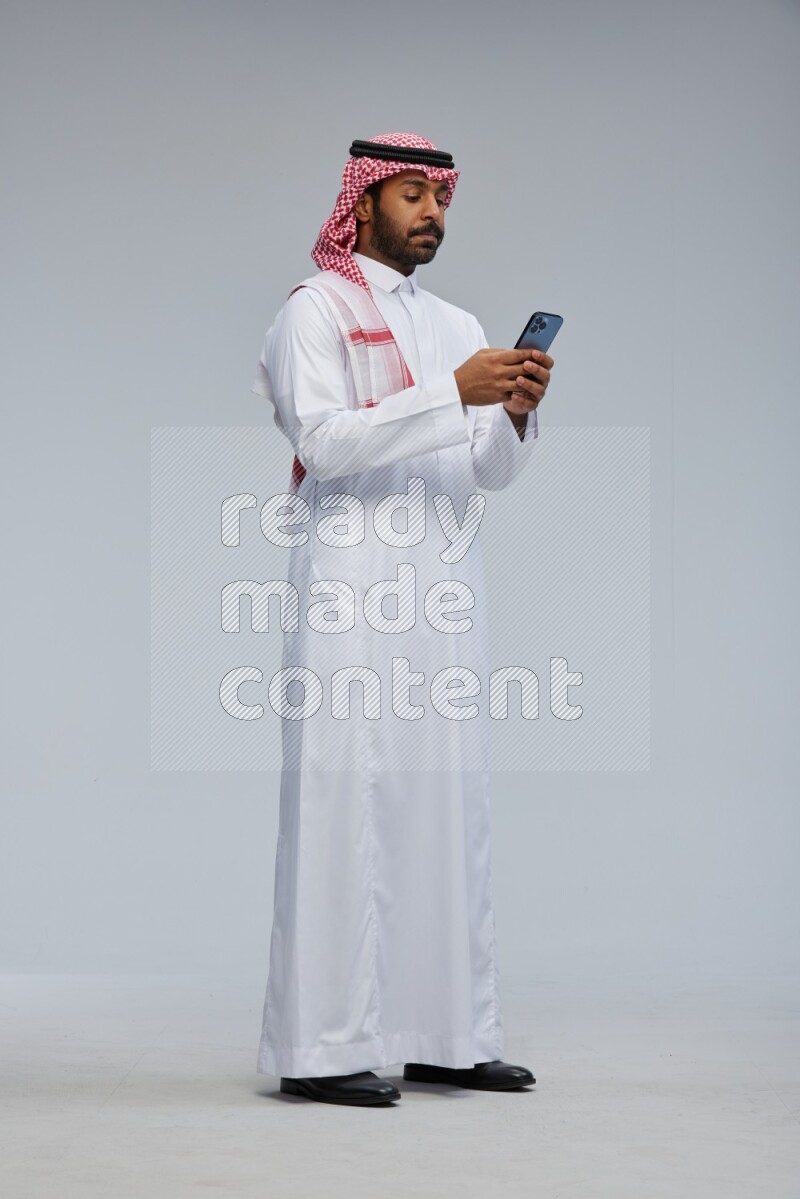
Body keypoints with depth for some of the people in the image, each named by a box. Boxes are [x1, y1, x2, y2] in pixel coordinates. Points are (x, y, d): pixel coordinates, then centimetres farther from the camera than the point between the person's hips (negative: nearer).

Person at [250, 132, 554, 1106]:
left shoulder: (458, 326, 21)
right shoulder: (316, 310, 2)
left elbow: (491, 472, 14)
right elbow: (326, 439, -13)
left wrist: (517, 411, -7)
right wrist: (452, 393, -18)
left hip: (444, 586, 7)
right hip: (353, 581, -6)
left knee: (449, 800, 4)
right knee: (344, 798, -9)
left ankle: (443, 1033, 9)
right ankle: (324, 1045, -7)